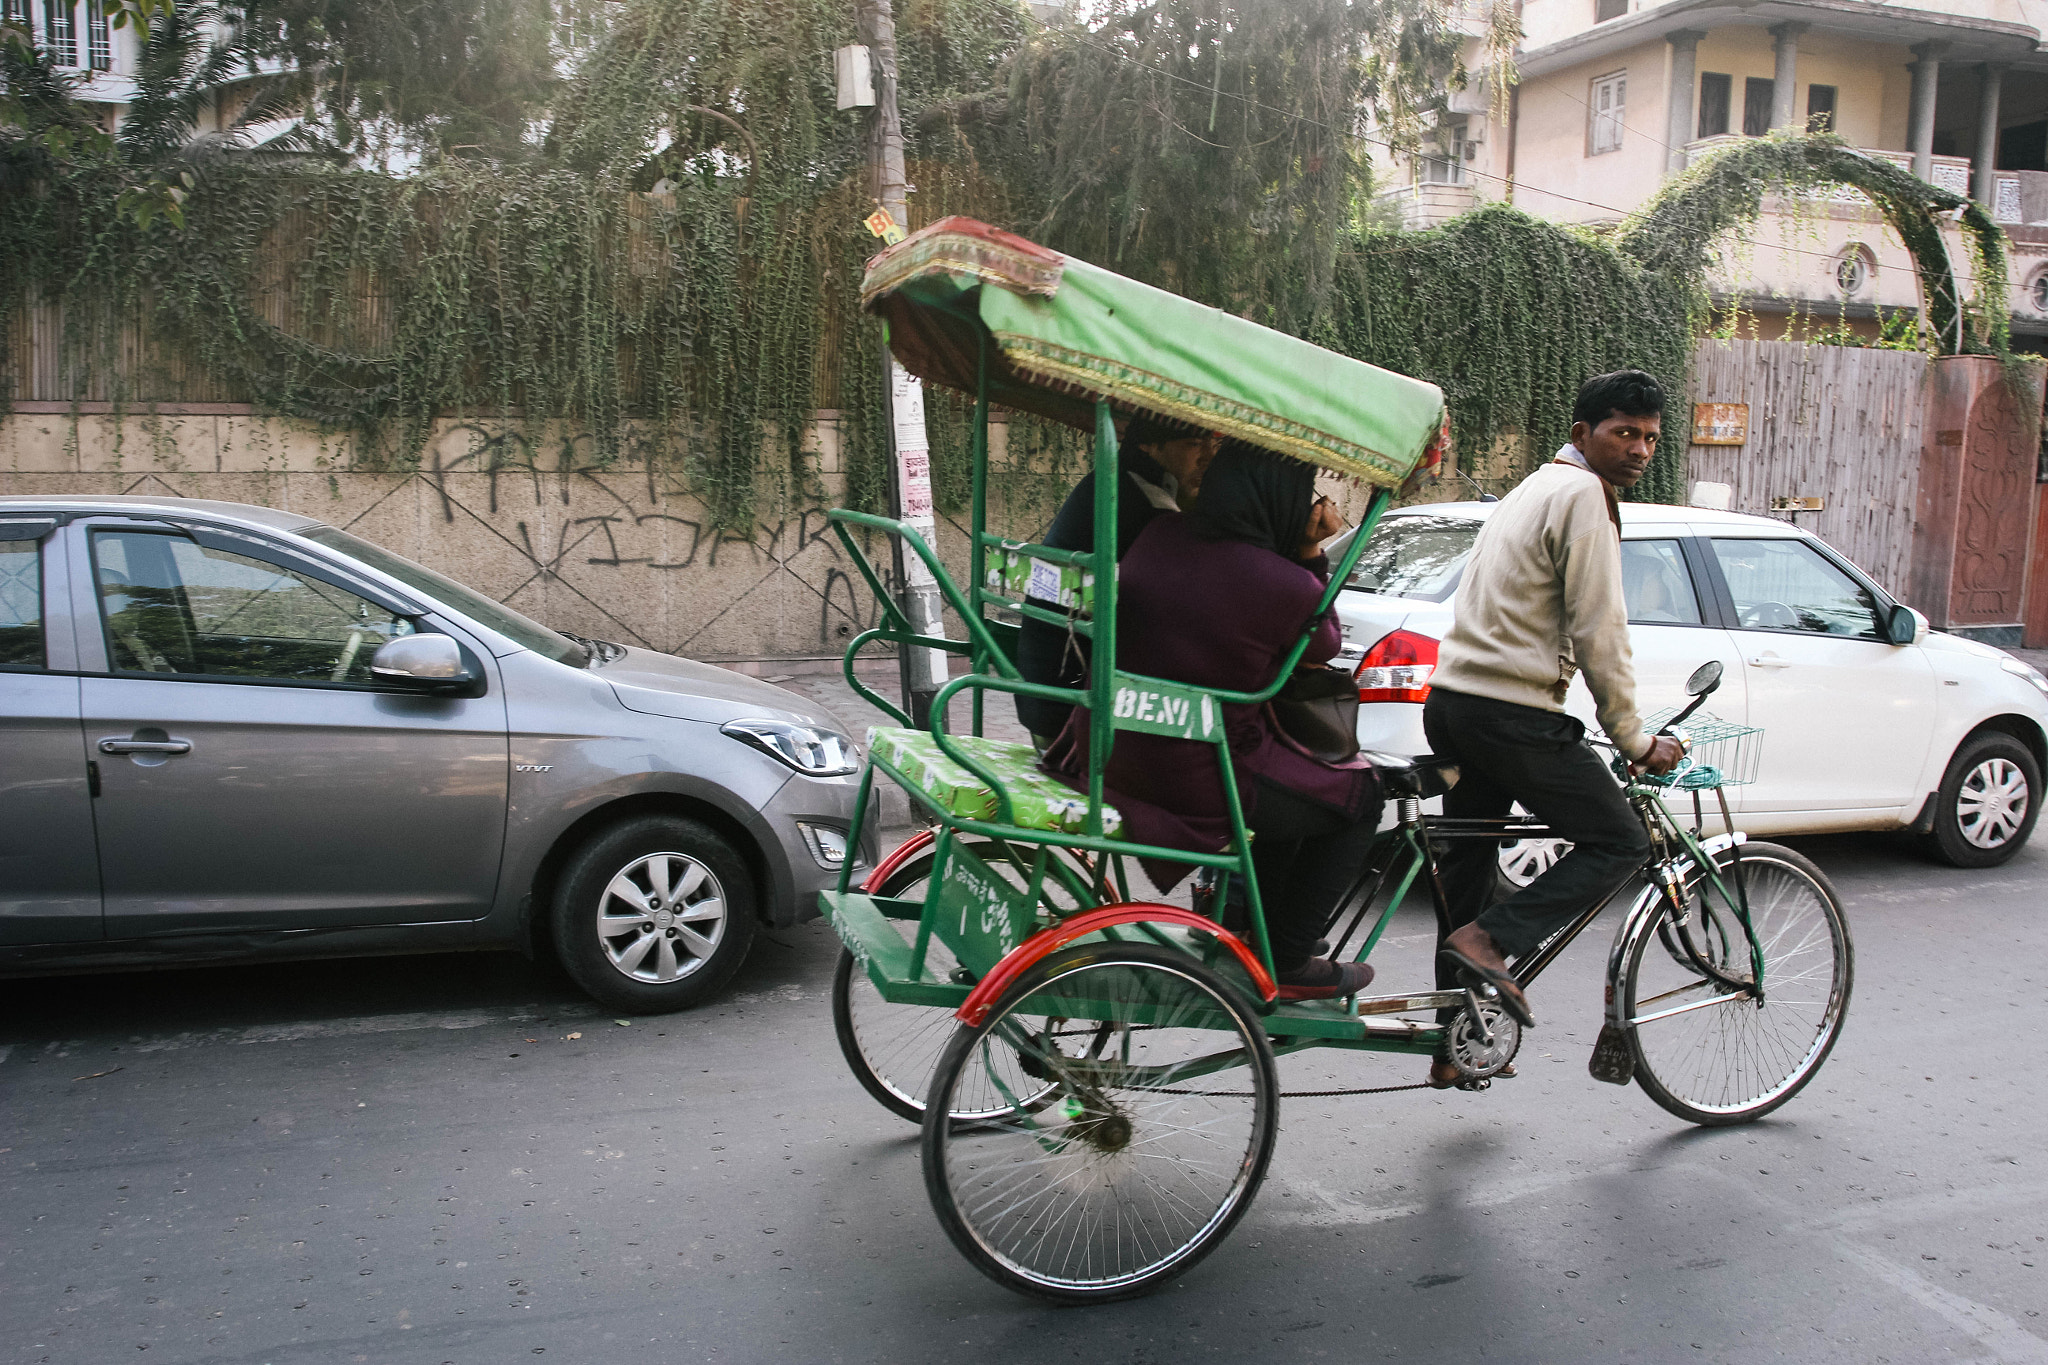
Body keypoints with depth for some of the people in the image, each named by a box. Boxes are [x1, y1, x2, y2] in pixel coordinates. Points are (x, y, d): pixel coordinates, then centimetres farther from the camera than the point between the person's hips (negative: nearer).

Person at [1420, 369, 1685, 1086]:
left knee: (1466, 861, 13)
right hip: (1513, 712, -10)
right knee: (1620, 843, 1)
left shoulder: (1537, 487, 23)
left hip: (1453, 700, 10)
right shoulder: (1583, 494, -8)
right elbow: (1599, 632, -12)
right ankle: (1488, 940, -11)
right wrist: (1635, 740, -3)